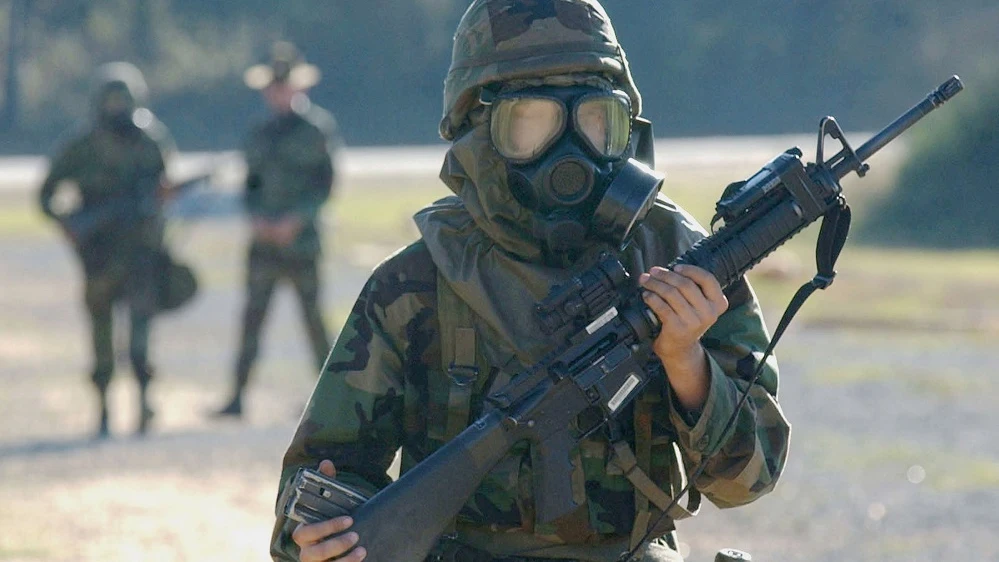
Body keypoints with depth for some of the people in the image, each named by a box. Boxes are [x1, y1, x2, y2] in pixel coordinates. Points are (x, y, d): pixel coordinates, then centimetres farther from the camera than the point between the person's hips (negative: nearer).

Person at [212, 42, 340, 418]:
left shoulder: (316, 129, -1)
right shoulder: (260, 136, 14)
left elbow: (325, 185, -5)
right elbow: (251, 185, 15)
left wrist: (296, 220, -14)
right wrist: (256, 217, -4)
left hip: (301, 239, -4)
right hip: (264, 239, 4)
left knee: (311, 313, 0)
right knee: (253, 316, -3)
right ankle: (238, 397, -7)